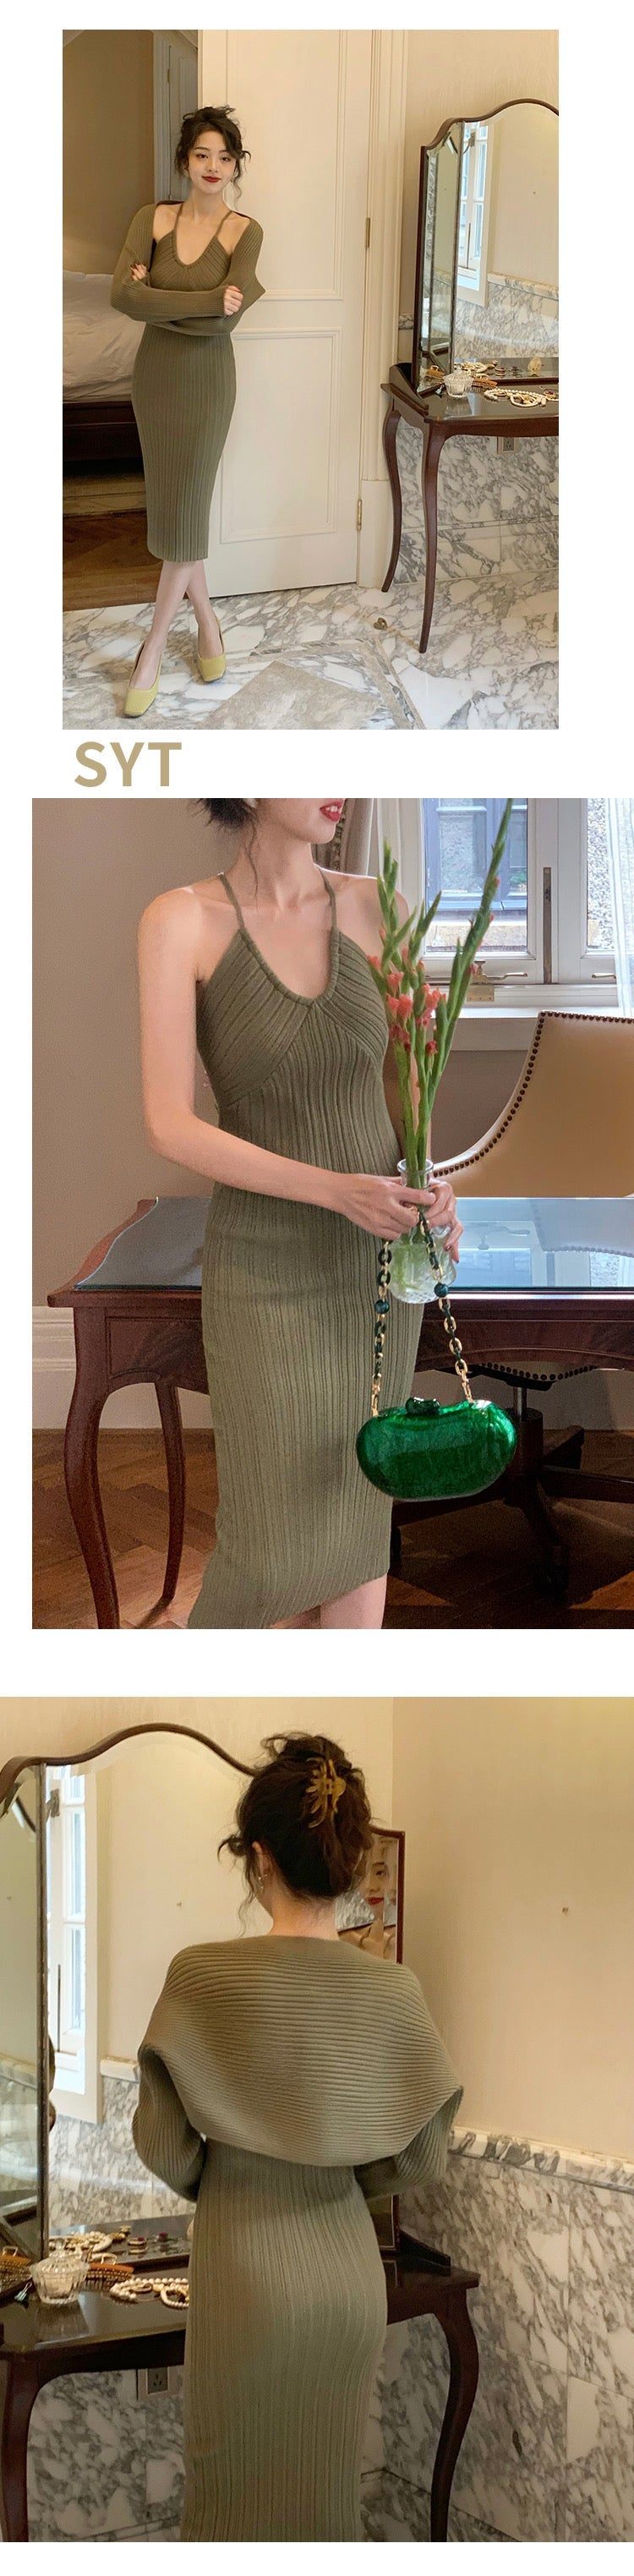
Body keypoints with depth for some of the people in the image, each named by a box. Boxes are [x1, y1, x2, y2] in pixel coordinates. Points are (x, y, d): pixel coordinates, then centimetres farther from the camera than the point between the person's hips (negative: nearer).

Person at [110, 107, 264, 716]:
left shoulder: (244, 231, -7)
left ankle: (153, 649, 6)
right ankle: (206, 620, 27)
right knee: (170, 507, 9)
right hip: (155, 374, 3)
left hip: (208, 380, -3)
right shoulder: (152, 219, -1)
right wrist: (209, 300, -21)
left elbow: (225, 319, -20)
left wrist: (156, 299, -15)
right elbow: (122, 295, -17)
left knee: (184, 515, -3)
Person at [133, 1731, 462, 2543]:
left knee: (238, 2498, 10)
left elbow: (163, 2147, -8)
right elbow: (421, 2154, 2)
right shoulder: (393, 1992, -7)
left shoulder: (203, 1976, -16)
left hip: (246, 2273, -3)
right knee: (329, 2494, 17)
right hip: (350, 2272, 3)